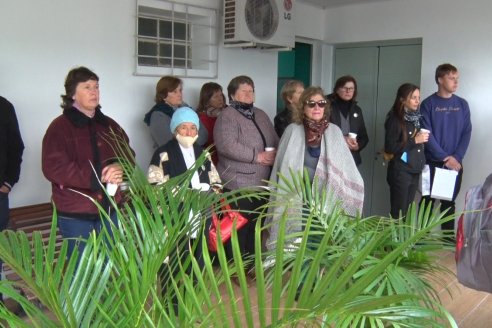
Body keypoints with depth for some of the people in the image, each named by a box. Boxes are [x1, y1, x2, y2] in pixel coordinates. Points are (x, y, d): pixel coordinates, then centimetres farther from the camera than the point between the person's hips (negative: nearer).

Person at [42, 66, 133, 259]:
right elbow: (53, 168, -17)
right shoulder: (59, 127, -7)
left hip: (109, 209, 5)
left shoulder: (109, 125, 10)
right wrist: (97, 176, -23)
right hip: (75, 214, -5)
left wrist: (119, 168, -15)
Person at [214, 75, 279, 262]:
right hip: (238, 184, -7)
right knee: (239, 227, -2)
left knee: (256, 226, 14)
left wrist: (274, 154, -1)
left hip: (262, 182, 8)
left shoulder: (261, 115, 18)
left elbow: (275, 141, 22)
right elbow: (227, 146, -21)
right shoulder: (227, 116, -7)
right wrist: (257, 156, -17)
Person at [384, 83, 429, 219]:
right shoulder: (395, 119, -10)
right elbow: (389, 148, -17)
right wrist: (414, 140, -17)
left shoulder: (416, 118, 11)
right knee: (398, 211, -4)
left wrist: (422, 139, 6)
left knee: (407, 210, 11)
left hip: (415, 171, 7)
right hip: (400, 171, -7)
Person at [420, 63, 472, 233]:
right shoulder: (428, 104, -4)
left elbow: (467, 132, 3)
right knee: (428, 200, 4)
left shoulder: (462, 104, 7)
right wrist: (444, 158, -15)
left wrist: (456, 157, -10)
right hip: (433, 162, -3)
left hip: (456, 163, 3)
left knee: (449, 201, 10)